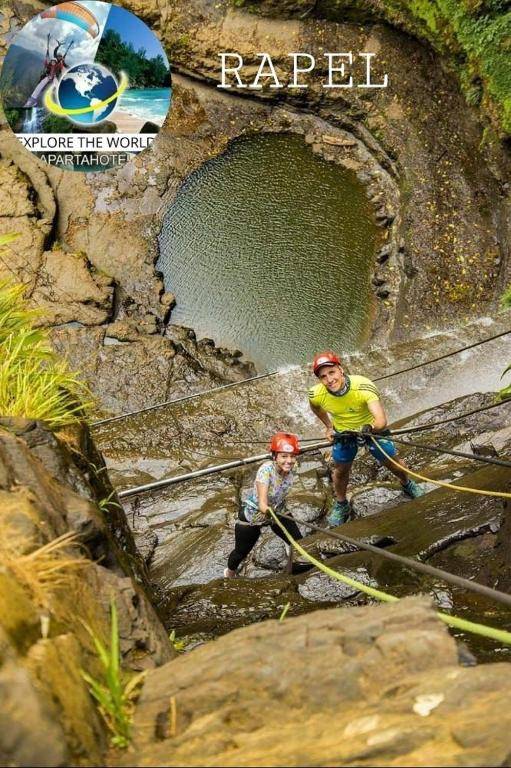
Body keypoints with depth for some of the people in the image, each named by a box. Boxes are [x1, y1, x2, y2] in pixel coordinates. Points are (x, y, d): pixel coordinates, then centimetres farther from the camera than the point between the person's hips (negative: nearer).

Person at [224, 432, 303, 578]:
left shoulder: (291, 470, -18)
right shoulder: (266, 470, -35)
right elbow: (262, 502, -45)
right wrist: (267, 510, -64)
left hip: (277, 511, 5)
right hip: (252, 514, -5)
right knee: (241, 551, 7)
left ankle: (291, 572, 36)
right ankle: (230, 574, 42)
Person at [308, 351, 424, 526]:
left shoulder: (363, 387, -40)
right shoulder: (316, 395, -29)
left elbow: (381, 420, -49)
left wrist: (370, 428, -69)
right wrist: (328, 426, 3)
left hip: (371, 428, -2)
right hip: (343, 432, 2)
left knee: (392, 462, 13)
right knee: (340, 471, 12)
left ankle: (407, 485, 47)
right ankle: (341, 505, 41)